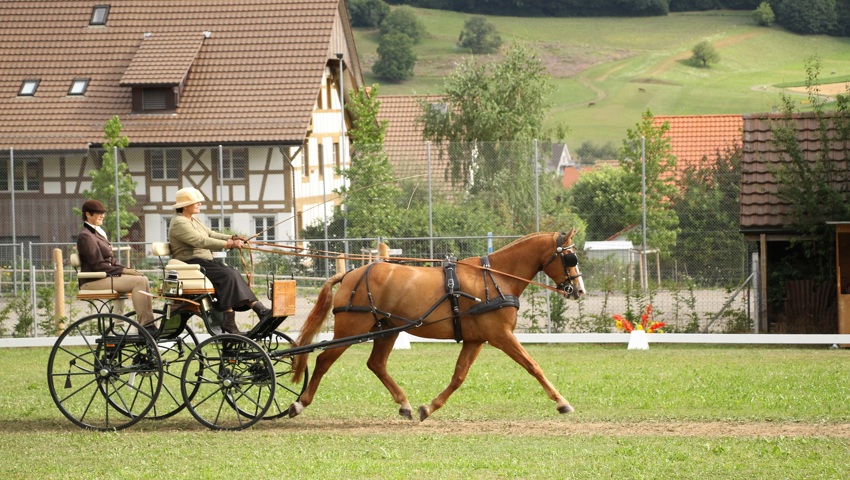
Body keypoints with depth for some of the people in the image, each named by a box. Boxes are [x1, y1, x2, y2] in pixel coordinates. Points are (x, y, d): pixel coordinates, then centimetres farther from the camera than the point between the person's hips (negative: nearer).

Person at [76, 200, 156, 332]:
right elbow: (98, 265, -17)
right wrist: (123, 270, -15)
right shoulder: (86, 236, -11)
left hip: (104, 276, 9)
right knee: (139, 281, -22)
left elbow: (109, 260, 20)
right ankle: (145, 326, -24)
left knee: (144, 280, -6)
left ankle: (149, 325, -11)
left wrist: (126, 269, 3)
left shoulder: (98, 232, 20)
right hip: (92, 281, -9)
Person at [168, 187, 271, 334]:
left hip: (203, 262, 9)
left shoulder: (194, 221, 21)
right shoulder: (179, 223, -13)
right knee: (227, 275, -25)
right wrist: (228, 244, -26)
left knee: (233, 274, -9)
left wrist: (232, 238, -1)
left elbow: (212, 234, 16)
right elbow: (201, 241, -22)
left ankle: (260, 310, -18)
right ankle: (228, 321, -28)